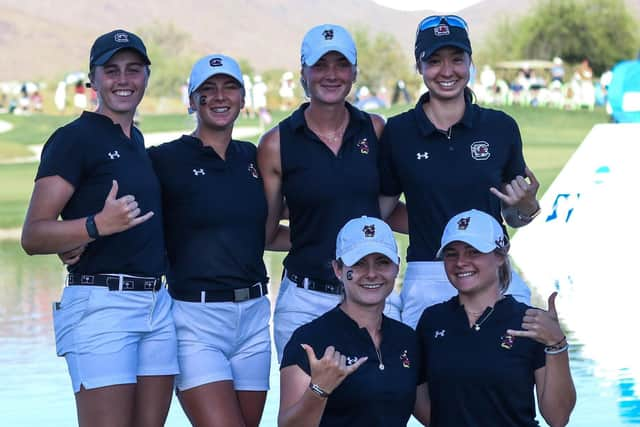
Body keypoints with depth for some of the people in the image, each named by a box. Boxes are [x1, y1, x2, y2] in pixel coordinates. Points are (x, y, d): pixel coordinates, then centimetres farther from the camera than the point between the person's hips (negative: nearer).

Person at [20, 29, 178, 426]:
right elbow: (33, 236, -11)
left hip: (157, 306, 8)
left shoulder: (136, 141, 18)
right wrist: (99, 225, -26)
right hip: (101, 304, -8)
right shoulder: (74, 138, -5)